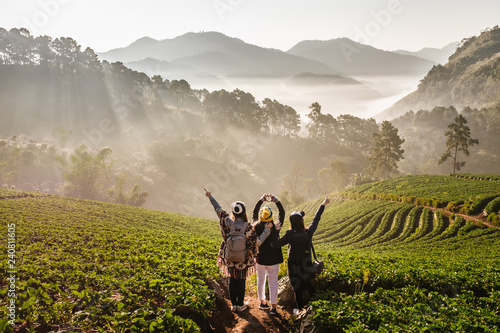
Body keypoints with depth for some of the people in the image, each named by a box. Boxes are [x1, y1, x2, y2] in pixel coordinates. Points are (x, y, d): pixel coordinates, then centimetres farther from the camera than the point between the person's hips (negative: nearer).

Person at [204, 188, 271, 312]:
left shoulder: (228, 222, -16)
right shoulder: (247, 227, -24)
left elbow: (219, 210, -4)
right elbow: (255, 242, -23)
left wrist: (210, 197, 9)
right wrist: (267, 232, -16)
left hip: (230, 258, 3)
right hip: (243, 259, -3)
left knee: (232, 280, 18)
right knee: (241, 281, 15)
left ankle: (233, 304, 29)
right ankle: (240, 305, 29)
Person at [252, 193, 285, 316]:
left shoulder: (256, 227, -14)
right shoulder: (276, 228, -19)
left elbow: (254, 213, 1)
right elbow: (282, 213, -7)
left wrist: (261, 200, -2)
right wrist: (276, 201, -11)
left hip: (260, 259, 2)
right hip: (273, 260, -2)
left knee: (260, 281, 20)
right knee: (273, 283, 8)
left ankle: (262, 302, 34)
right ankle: (273, 307, 14)